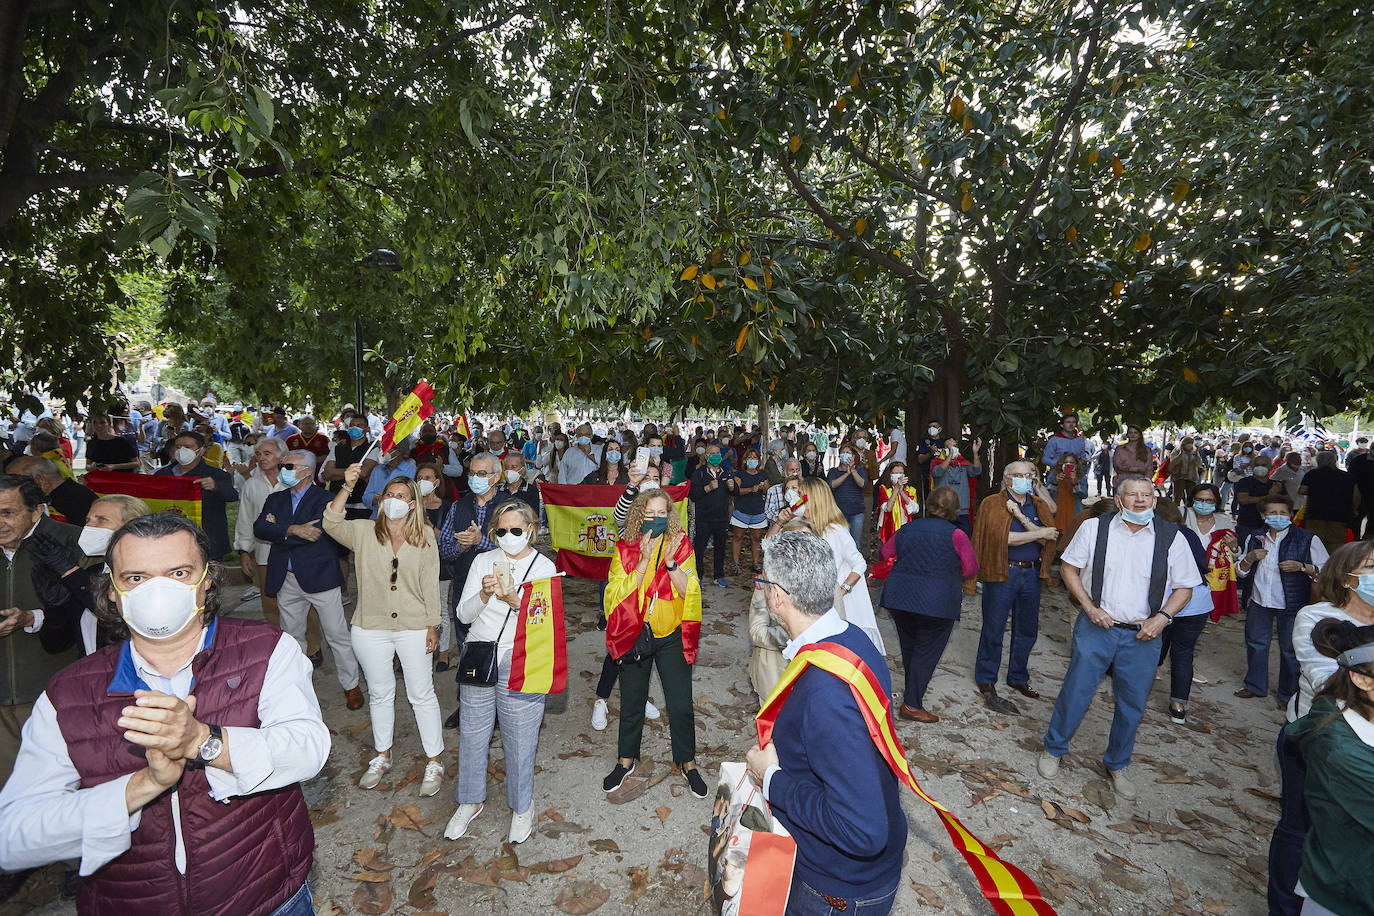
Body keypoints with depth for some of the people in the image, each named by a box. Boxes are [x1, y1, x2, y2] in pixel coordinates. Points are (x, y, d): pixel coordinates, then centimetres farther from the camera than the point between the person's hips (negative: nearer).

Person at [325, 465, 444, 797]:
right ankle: (382, 756, 38)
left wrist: (433, 625, -3)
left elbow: (430, 584, -1)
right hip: (371, 628, 2)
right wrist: (347, 488, -31)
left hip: (414, 628, -2)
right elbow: (331, 524, -20)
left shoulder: (424, 537, -2)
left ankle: (434, 762, 21)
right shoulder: (364, 532, -1)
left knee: (422, 695, 6)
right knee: (380, 693, 18)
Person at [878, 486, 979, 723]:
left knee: (909, 647, 21)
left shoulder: (907, 529, 6)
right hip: (937, 603, -5)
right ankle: (911, 705, 7)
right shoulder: (955, 534, -8)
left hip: (899, 597, 5)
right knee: (927, 652, 5)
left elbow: (884, 553, 16)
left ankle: (913, 690, 38)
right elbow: (971, 569, -4)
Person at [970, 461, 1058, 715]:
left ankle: (1018, 677, 31)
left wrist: (1021, 516, -16)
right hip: (1002, 572, -5)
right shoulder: (992, 505, -5)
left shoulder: (1039, 505, 9)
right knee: (994, 629, 2)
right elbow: (1002, 536, -18)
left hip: (1031, 573, 5)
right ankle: (986, 681, 16)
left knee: (1028, 630, 14)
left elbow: (1047, 541, -5)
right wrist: (1040, 533, -12)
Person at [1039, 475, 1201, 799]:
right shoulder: (1094, 528, -5)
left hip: (1143, 635, 2)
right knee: (1076, 691, 5)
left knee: (1132, 705, 13)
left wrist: (1161, 618, -8)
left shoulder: (1171, 538, -2)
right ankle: (1053, 748, 28)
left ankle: (1117, 765, 36)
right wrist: (1089, 607, -8)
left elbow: (1184, 587, 6)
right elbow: (1070, 568, 3)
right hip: (1096, 626, -1)